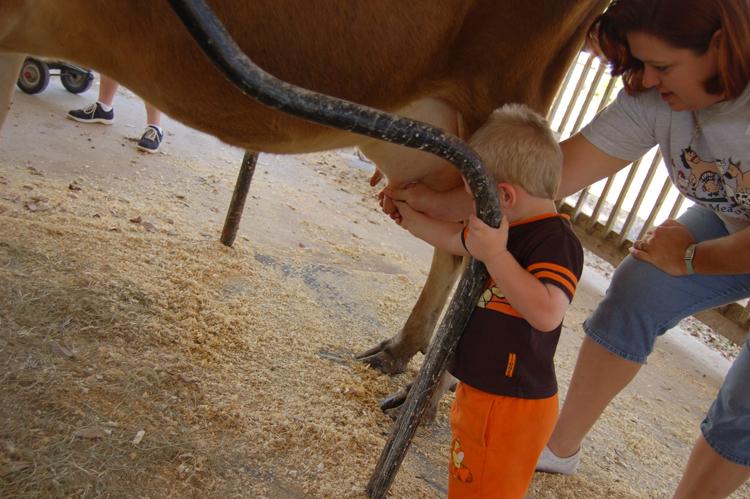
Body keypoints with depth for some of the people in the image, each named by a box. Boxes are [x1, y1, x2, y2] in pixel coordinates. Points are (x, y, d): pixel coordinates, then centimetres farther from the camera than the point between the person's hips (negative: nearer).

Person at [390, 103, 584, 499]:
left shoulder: (556, 241, -23)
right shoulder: (508, 230, 6)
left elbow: (547, 313, -38)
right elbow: (455, 239, 23)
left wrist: (496, 255, -39)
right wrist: (409, 217, 32)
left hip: (510, 408, -9)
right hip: (481, 391, 10)